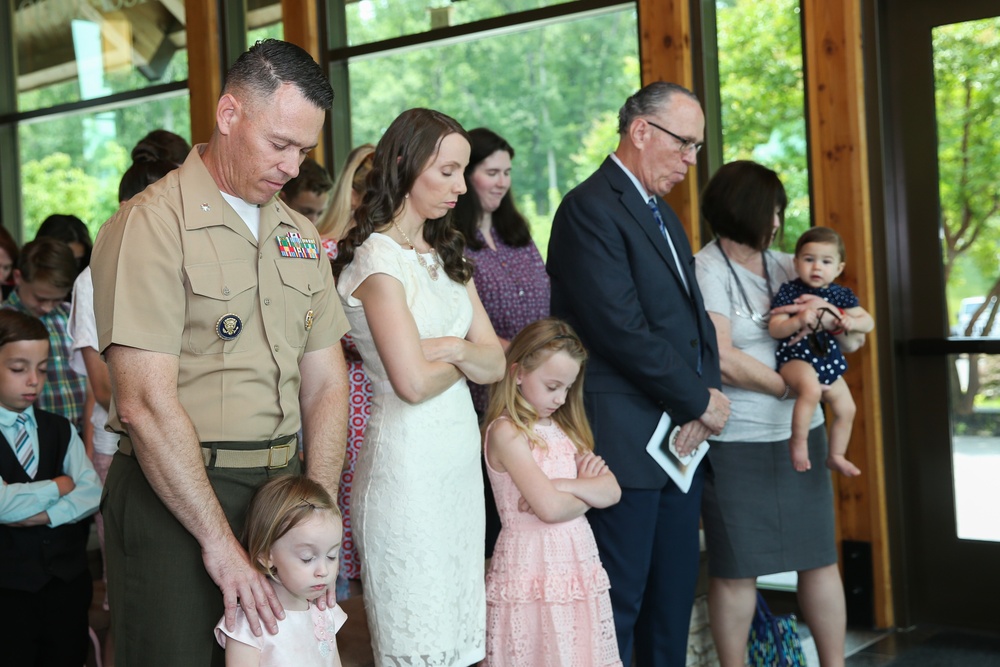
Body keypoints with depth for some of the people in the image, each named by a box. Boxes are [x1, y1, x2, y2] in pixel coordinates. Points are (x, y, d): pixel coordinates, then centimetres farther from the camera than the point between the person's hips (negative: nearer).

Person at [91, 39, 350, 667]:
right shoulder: (150, 225, -12)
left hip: (283, 489, 6)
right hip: (173, 496, -6)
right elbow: (147, 405, -18)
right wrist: (220, 540, -19)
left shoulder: (300, 236, 11)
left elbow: (325, 384, 9)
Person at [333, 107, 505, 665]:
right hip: (409, 465, -8)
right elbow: (413, 381, -19)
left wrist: (454, 348, -13)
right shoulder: (378, 259, -11)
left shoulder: (447, 257, 14)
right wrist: (467, 357, 0)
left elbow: (495, 363, 8)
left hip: (460, 456, 8)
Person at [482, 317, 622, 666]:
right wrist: (587, 490, -2)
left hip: (579, 562, 7)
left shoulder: (563, 428, 13)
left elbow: (612, 491, 3)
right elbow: (550, 508, -20)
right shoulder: (506, 432, -10)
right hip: (534, 568, -6)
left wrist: (564, 485, -13)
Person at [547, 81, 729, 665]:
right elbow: (623, 329, -20)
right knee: (619, 602, -1)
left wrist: (706, 395, -2)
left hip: (683, 436, 9)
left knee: (674, 598, 14)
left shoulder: (663, 214, 18)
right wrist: (701, 400, -11)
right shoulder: (591, 207, -12)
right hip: (625, 441, -9)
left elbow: (695, 317, 16)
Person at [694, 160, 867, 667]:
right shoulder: (706, 270, -7)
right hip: (735, 441, -5)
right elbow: (721, 361, -17)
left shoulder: (787, 268, 11)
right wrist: (795, 387, -9)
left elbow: (854, 341, 14)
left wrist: (831, 317, -9)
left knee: (820, 558, 9)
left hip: (800, 435, 6)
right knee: (736, 568, 4)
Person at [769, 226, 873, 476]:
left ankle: (836, 456, 29)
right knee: (811, 388, -36)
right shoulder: (788, 291, -8)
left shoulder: (841, 294, 7)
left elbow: (869, 322, 8)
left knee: (846, 409, 8)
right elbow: (774, 329, -15)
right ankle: (798, 442, -21)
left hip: (829, 361, 7)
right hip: (796, 357, -7)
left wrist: (852, 322, -15)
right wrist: (799, 321, -33)